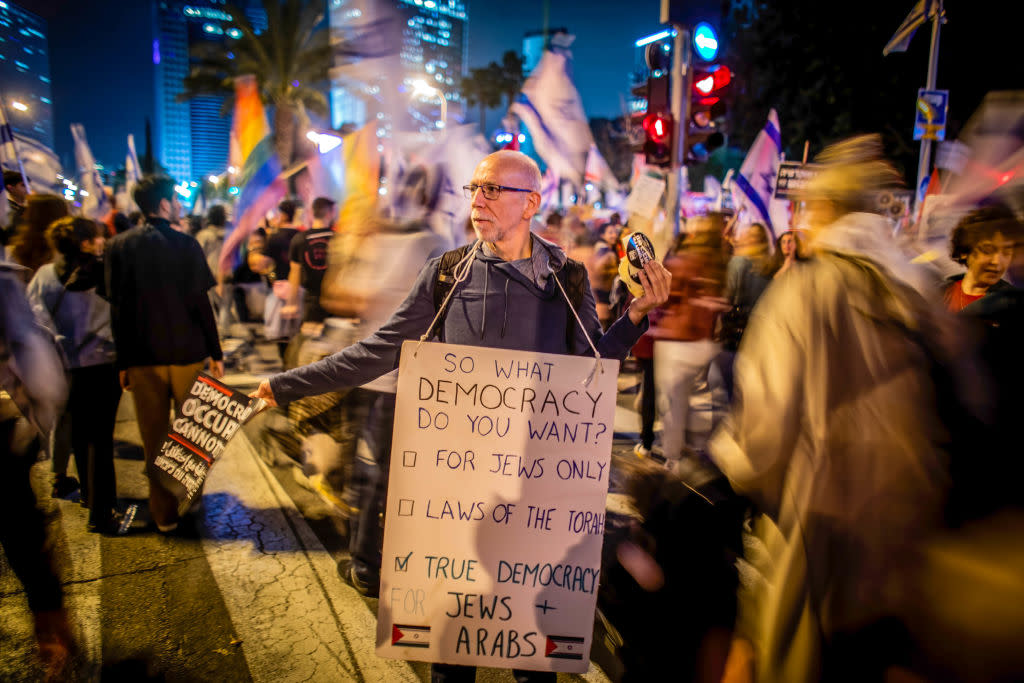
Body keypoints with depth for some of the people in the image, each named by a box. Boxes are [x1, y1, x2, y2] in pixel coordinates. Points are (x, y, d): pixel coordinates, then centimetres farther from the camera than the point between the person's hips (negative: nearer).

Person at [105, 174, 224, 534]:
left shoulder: (120, 246, 1)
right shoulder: (186, 244, -6)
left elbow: (118, 307, -1)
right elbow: (200, 302, -8)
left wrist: (123, 361, 4)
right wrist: (215, 351, -1)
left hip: (142, 358, 2)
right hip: (187, 353, -1)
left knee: (154, 437, 9)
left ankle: (164, 514, 16)